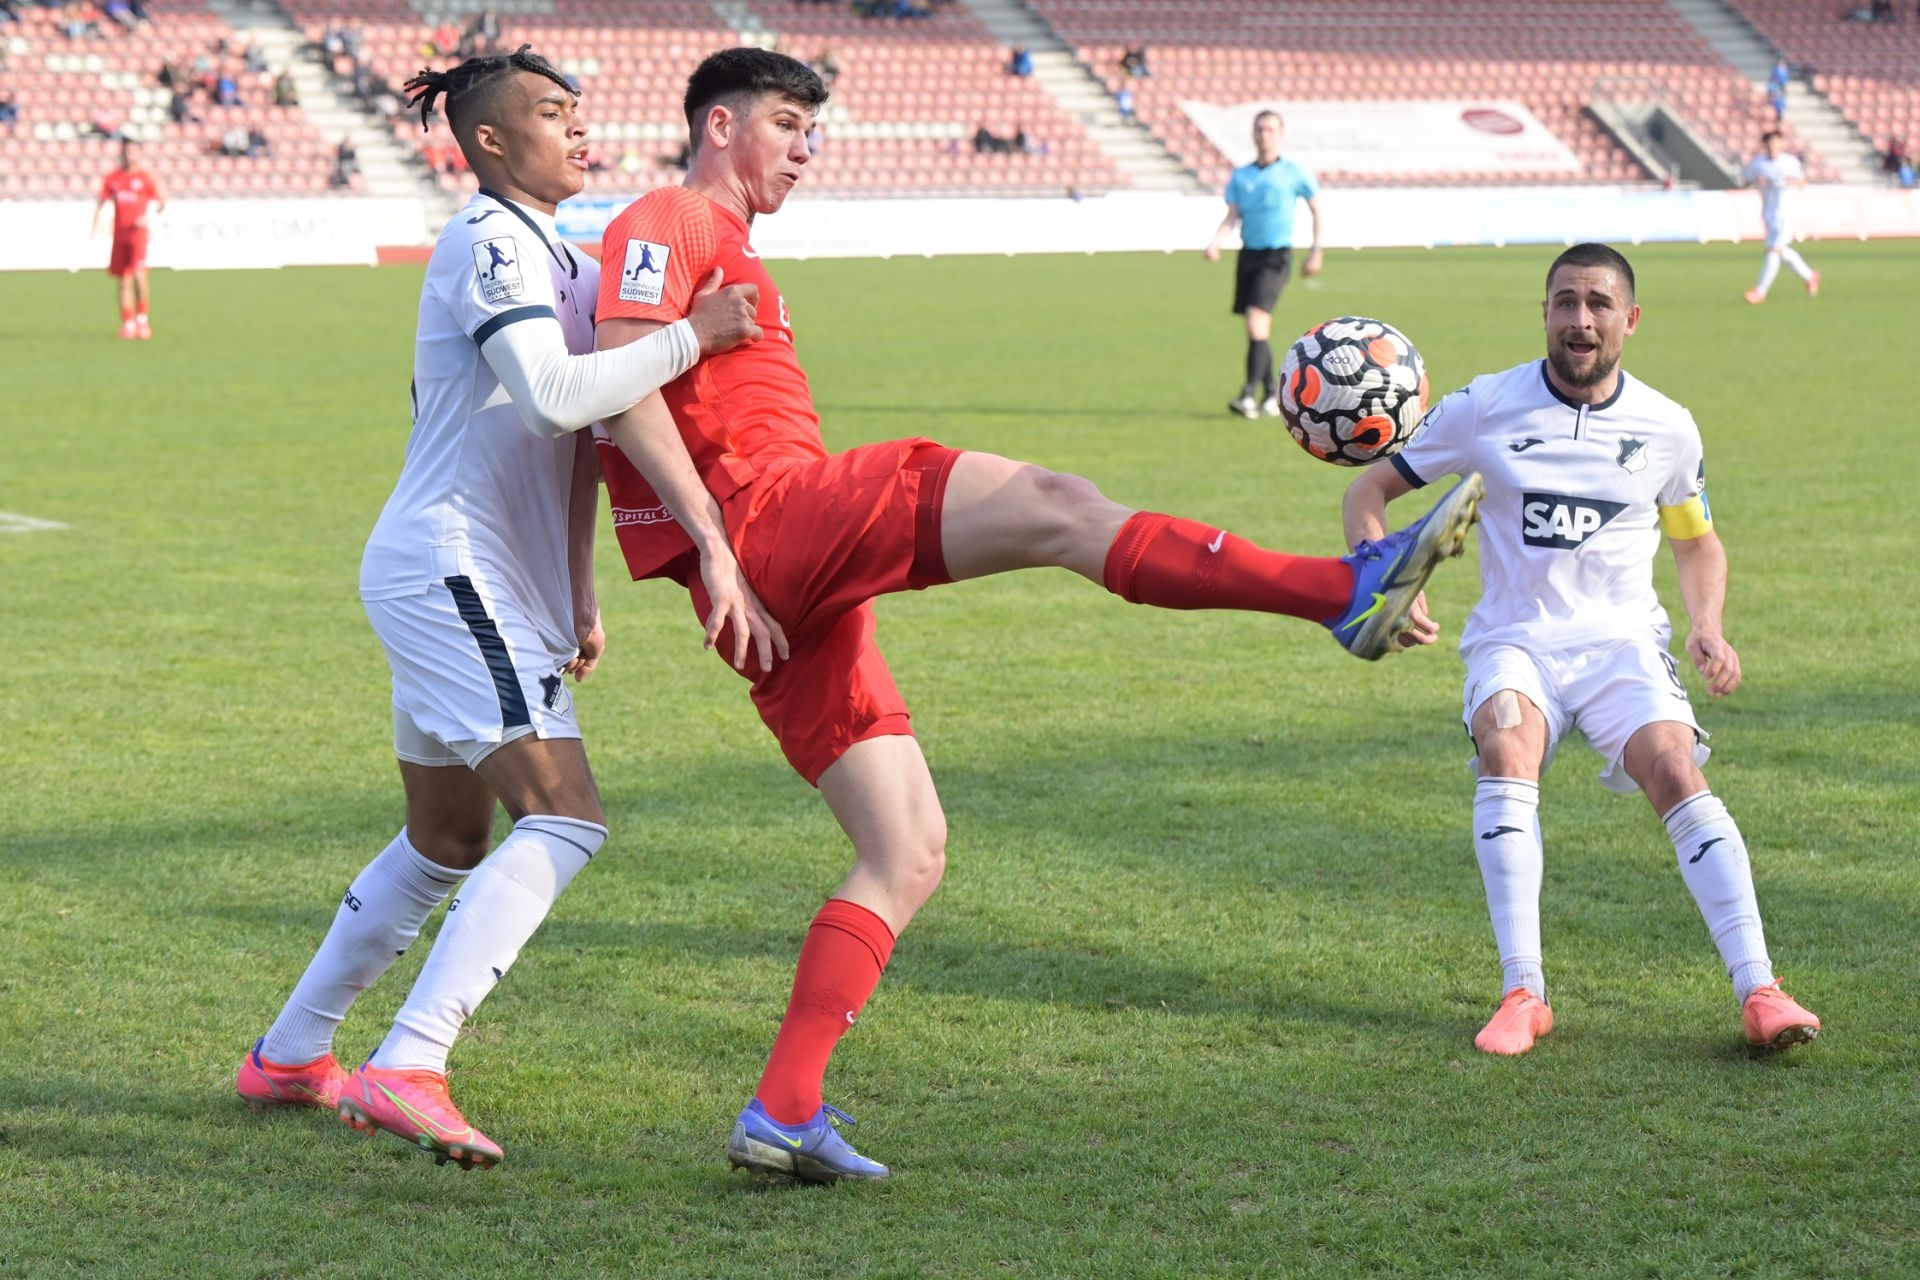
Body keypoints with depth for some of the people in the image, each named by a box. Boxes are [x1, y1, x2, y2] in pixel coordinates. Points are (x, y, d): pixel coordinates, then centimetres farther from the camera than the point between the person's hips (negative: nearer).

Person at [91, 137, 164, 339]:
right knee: (124, 280, 5)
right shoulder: (112, 179, 11)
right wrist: (96, 225, -2)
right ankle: (128, 323, 9)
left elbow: (161, 203, 3)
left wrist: (147, 216, -14)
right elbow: (102, 204, 12)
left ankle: (142, 317, -5)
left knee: (138, 273, -18)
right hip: (119, 235, 4)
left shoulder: (146, 178, 2)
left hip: (138, 233, -4)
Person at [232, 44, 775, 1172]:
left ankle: (288, 1056, 32)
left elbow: (573, 436, 24)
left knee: (447, 844, 20)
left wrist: (578, 600, 23)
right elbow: (553, 396, -26)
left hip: (462, 584, 11)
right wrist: (693, 336, -20)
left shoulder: (551, 255, 20)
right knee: (564, 816, -21)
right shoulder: (490, 241, -12)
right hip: (450, 564, -11)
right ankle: (408, 1070, -29)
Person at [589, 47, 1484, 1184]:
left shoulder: (728, 249, 33)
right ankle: (1352, 588, -32)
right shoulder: (669, 222, 2)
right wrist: (713, 537, -20)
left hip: (792, 586, 10)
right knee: (1047, 504, -22)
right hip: (765, 509, -10)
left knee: (910, 854, 6)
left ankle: (784, 1113, 1)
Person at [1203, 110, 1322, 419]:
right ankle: (1273, 395, 21)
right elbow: (1231, 217, 3)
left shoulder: (1294, 174, 0)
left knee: (1256, 320, -20)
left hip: (1276, 257, -5)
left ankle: (1249, 396, -23)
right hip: (1248, 254, 5)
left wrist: (1316, 251, 6)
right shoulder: (1240, 176, 10)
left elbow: (1317, 211, 10)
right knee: (1257, 330, 8)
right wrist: (1215, 242, -15)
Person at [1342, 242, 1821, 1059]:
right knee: (1505, 748, -33)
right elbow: (1370, 490, 6)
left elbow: (1696, 539, 21)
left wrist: (1708, 626, 2)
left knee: (1676, 771, -27)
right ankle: (1523, 992, -31)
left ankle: (1758, 992, -29)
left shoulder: (1667, 428, 5)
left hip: (1621, 640, 1)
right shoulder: (1487, 407, 0)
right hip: (1515, 639, -1)